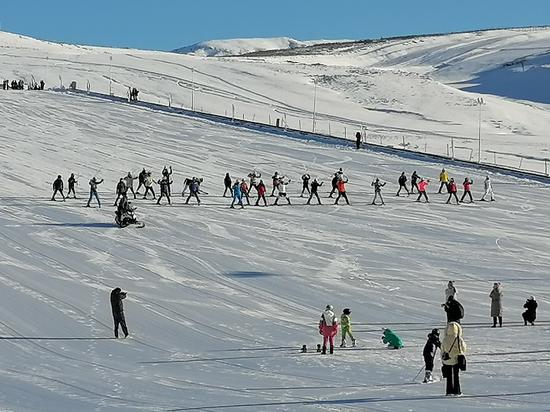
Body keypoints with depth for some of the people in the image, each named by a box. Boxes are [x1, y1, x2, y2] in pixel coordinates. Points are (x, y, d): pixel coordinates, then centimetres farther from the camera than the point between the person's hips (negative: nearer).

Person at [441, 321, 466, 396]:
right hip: (457, 360, -1)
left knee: (449, 376, 10)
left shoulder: (445, 340, -7)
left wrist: (442, 359, 11)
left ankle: (449, 391, 7)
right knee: (456, 376, 10)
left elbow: (442, 351, 0)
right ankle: (456, 391, 10)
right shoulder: (459, 340, -13)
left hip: (447, 361, 1)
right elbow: (463, 349, -3)